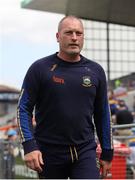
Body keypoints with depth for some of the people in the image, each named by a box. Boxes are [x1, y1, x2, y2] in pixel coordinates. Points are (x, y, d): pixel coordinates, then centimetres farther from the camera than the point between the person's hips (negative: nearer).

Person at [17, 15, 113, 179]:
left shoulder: (95, 71, 8)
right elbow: (24, 108, -3)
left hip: (85, 152, 1)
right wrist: (29, 146, -15)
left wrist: (107, 153, 13)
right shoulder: (40, 68, -1)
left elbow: (102, 114, 14)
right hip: (49, 153, -1)